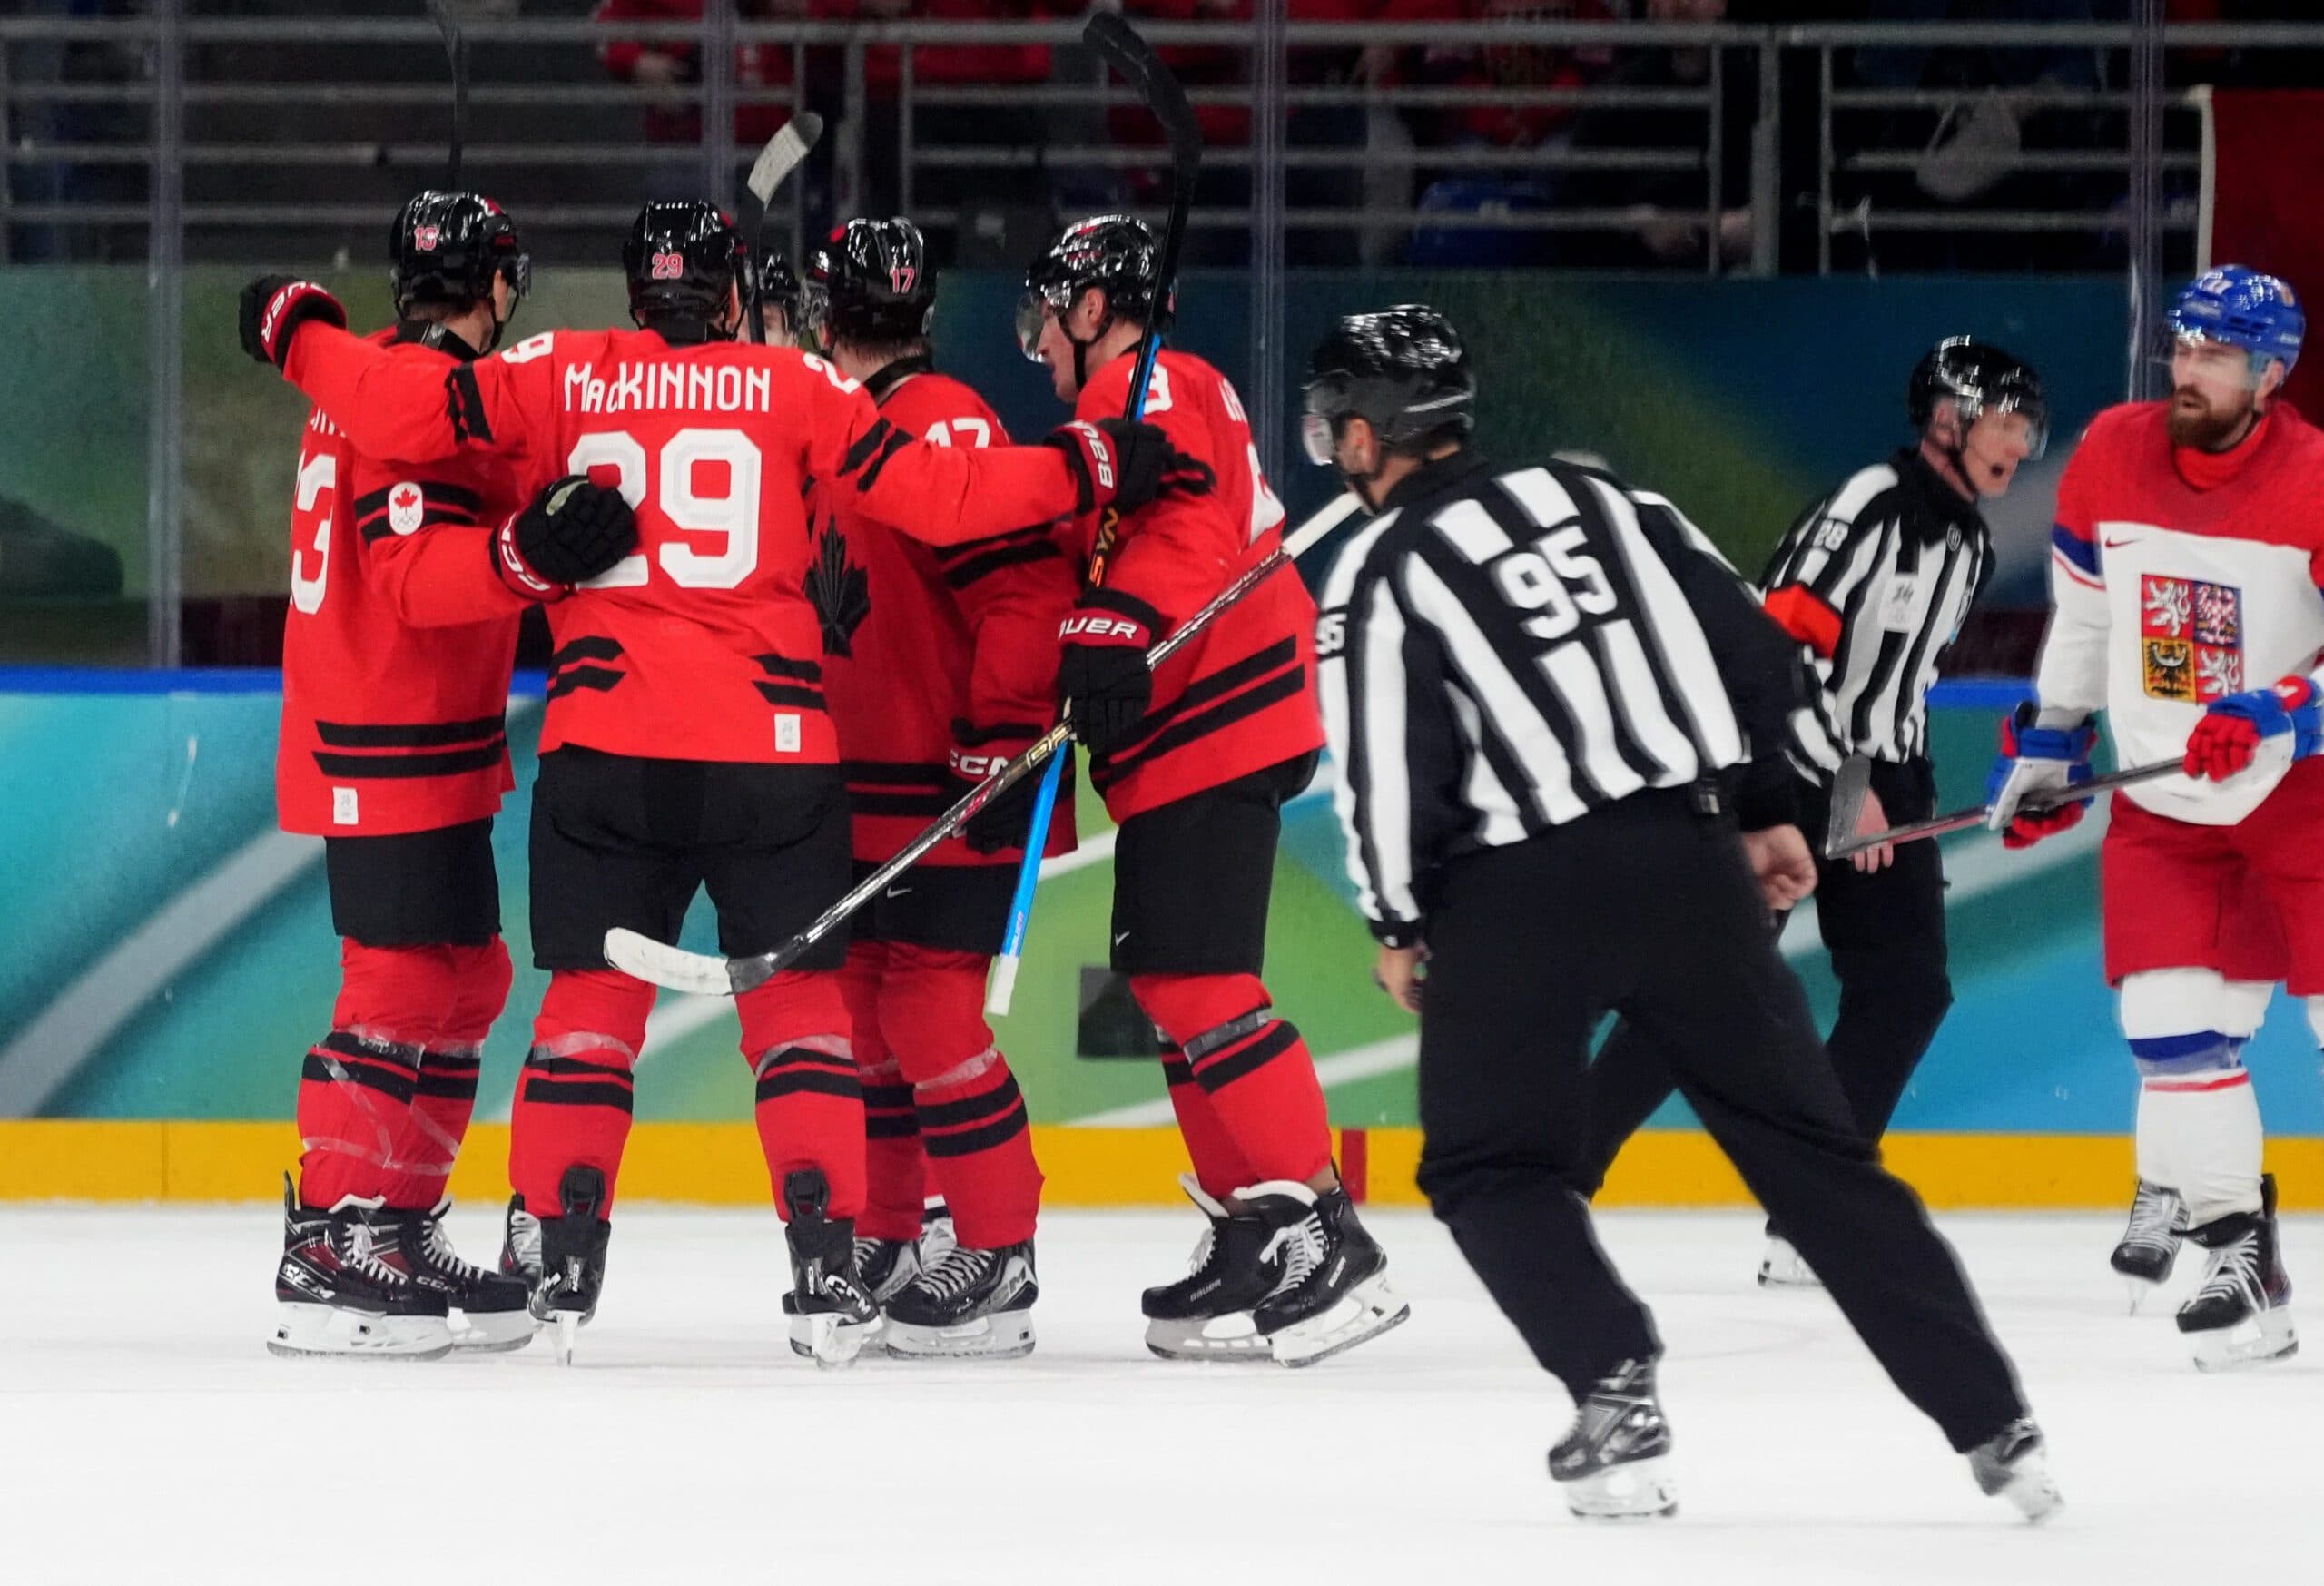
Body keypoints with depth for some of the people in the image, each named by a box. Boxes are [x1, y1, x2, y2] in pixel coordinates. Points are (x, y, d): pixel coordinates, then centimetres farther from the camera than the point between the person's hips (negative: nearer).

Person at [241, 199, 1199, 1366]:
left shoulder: (561, 375, 6)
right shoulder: (791, 386, 4)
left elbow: (402, 413, 1)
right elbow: (924, 492, -2)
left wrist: (296, 330, 16)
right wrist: (1086, 471, 4)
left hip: (604, 743, 1)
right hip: (771, 743, -1)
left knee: (590, 997, 11)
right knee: (795, 997, 7)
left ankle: (558, 1260, 5)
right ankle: (825, 1267, -2)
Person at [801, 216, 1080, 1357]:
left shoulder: (940, 424, -16)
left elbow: (1027, 583, -23)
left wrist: (998, 741, -24)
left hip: (956, 789, -10)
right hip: (871, 786, 10)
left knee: (931, 1008, -11)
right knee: (861, 1001, 12)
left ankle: (997, 1259, -6)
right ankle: (888, 1243, 22)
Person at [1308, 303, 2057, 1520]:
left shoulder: (1378, 575, -2)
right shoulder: (1597, 497, 13)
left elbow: (1390, 769, -9)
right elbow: (1752, 644, 12)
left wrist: (1398, 923, 6)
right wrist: (1768, 810, 21)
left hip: (1518, 899, -5)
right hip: (1687, 860, 5)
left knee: (1486, 1166, 13)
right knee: (1811, 1144, 10)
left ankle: (1617, 1401, -8)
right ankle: (1995, 1427, 6)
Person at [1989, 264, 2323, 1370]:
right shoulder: (2112, 456, -2)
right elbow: (2083, 608, 13)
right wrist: (2045, 742, 17)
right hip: (2165, 805, 4)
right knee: (2174, 1029, -3)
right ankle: (2235, 1257, 4)